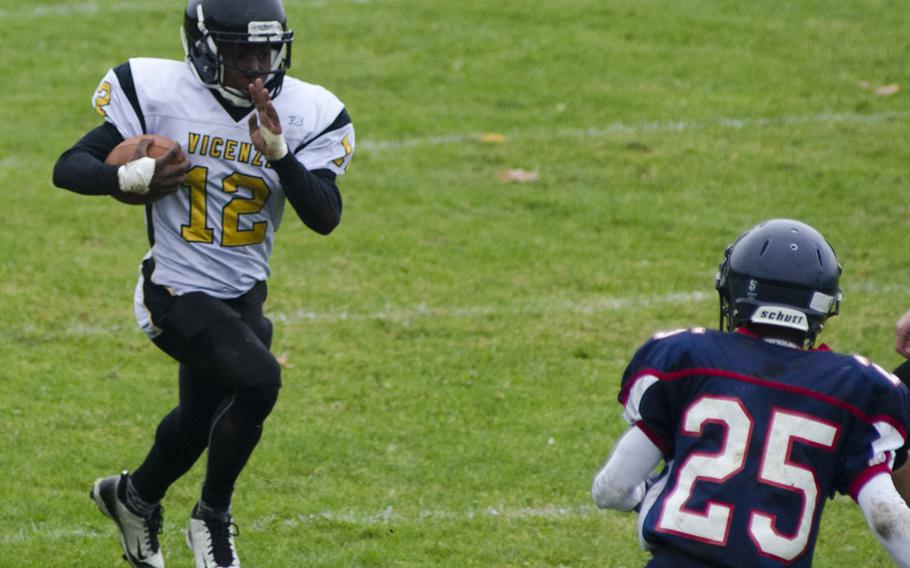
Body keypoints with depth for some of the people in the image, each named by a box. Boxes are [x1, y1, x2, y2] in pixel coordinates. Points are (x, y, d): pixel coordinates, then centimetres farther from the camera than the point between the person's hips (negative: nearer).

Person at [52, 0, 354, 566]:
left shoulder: (303, 113, -9)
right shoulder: (160, 94, -15)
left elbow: (325, 217, -17)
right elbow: (68, 167, -12)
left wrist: (279, 153, -31)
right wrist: (129, 178, -31)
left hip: (244, 294, 6)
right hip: (177, 292, -6)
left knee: (202, 419, 23)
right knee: (258, 379, -25)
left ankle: (135, 496, 54)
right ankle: (212, 518, -3)